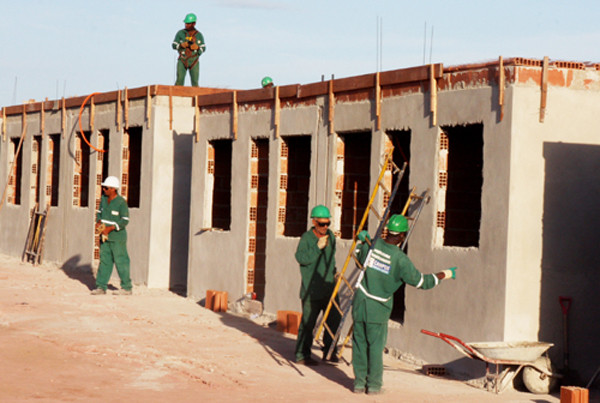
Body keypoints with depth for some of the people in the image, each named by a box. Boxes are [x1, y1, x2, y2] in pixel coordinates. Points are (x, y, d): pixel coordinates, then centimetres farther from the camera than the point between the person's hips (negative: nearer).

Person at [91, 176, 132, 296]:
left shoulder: (121, 202, -13)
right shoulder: (103, 199, 7)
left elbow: (125, 221, -14)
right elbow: (99, 213, 19)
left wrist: (110, 228, -19)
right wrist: (98, 222, -2)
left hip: (117, 237, -7)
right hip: (105, 237, 7)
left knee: (121, 261, -2)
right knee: (104, 261, 6)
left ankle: (127, 288, 6)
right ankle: (101, 287, 9)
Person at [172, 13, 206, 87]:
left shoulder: (199, 35, 4)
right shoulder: (180, 33, 0)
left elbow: (203, 48, 4)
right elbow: (174, 46, 0)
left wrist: (197, 47, -18)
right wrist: (182, 45, -20)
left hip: (194, 62, 1)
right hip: (182, 61, -1)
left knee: (195, 82, -1)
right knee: (179, 81, -14)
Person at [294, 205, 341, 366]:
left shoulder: (330, 235, 11)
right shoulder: (307, 237, -9)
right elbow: (300, 257, -22)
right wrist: (318, 247, -26)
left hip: (329, 287, 6)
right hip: (311, 289, -6)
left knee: (334, 319, 5)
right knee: (307, 323, -2)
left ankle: (329, 352, 17)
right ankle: (302, 355, 7)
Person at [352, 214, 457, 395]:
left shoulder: (372, 245, -2)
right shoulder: (400, 259, -14)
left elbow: (361, 258, 20)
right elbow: (420, 281, -6)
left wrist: (362, 241, 35)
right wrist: (444, 275, 6)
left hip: (360, 302, 3)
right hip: (378, 308, -3)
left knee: (359, 344, 11)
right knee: (375, 346, 7)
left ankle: (359, 383, 14)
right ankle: (374, 385, 12)